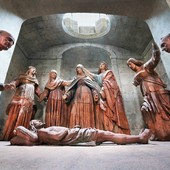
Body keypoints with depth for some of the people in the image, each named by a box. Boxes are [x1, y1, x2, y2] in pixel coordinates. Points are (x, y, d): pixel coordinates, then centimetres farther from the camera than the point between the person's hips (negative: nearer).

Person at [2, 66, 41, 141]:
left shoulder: (35, 80, 27)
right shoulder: (22, 77, 17)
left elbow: (37, 90, 23)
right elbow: (16, 82, -1)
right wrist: (11, 84, -23)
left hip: (29, 100, 3)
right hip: (20, 98, -3)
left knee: (24, 117, -6)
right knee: (15, 116, -8)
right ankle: (9, 135, -4)